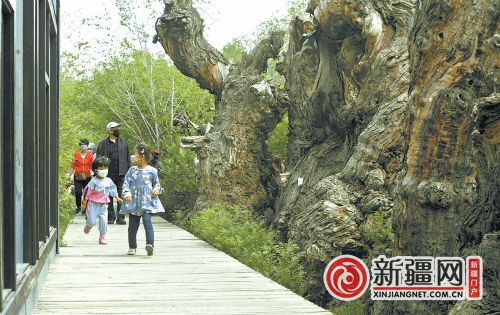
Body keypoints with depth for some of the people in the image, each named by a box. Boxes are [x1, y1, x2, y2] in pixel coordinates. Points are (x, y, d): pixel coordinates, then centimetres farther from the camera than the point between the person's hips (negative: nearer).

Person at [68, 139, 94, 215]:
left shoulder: (90, 155, 4)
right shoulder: (76, 154, 6)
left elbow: (92, 166, 6)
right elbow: (73, 165, 10)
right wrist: (69, 175, 6)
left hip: (87, 176, 0)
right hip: (77, 176, 0)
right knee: (78, 192, -9)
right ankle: (78, 207, 10)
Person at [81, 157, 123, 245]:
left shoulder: (108, 181, 8)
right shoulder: (94, 181, -9)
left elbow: (113, 190, 24)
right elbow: (87, 192, -6)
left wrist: (117, 198, 29)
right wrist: (84, 204, -5)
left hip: (103, 204, 4)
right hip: (93, 204, -4)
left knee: (103, 221, -7)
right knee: (92, 221, -4)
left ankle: (102, 238, 3)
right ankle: (88, 226, 33)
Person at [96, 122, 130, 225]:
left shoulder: (123, 142, 12)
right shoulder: (103, 144, 3)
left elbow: (127, 158, 16)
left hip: (121, 174, 1)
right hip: (109, 174, -1)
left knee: (121, 196, -4)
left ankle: (120, 217, -1)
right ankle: (111, 217, 9)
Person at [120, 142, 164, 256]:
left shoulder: (151, 171, 3)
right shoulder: (132, 171, 9)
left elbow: (156, 183, 15)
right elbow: (126, 183, 6)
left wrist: (156, 189, -6)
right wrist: (127, 193, -11)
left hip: (147, 203, -3)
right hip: (133, 203, 3)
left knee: (147, 221, -21)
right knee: (132, 225, 2)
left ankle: (150, 244, -23)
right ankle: (132, 247, 16)